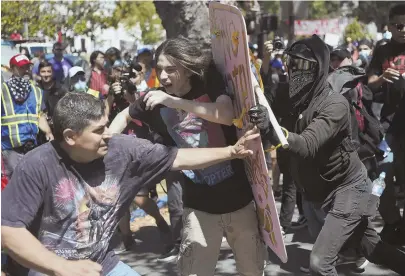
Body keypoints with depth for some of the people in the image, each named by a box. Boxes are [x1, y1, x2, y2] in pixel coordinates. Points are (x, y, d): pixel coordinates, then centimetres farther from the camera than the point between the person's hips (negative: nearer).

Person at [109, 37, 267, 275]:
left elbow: (227, 116, -28)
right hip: (199, 204, 1)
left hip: (238, 196, 0)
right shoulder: (156, 100, -3)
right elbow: (125, 116, 16)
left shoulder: (211, 83, -10)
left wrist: (175, 102, -33)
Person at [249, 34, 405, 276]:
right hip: (319, 190, 7)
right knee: (373, 249, 19)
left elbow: (307, 145, -37)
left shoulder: (335, 104, -24)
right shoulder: (296, 99, -2)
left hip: (346, 189, -7)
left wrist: (272, 130, -53)